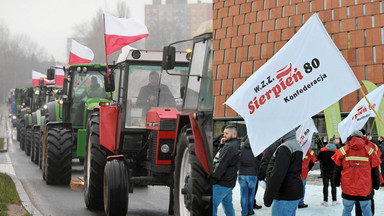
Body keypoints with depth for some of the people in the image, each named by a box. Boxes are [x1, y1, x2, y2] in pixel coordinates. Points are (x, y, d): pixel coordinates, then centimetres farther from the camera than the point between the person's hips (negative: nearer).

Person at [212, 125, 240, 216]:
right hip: (229, 182, 10)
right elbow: (219, 156, 22)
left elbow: (221, 165, -19)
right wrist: (222, 145, 6)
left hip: (222, 183, -10)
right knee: (228, 204, 16)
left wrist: (213, 179, -18)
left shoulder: (229, 147, -15)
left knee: (212, 204, -12)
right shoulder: (235, 145, 18)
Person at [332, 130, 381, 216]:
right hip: (365, 189, 0)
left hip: (348, 189, 0)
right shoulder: (369, 151, -1)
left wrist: (336, 182, 18)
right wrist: (376, 185, 16)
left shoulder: (343, 150, -2)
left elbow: (338, 169, 5)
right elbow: (375, 171, 6)